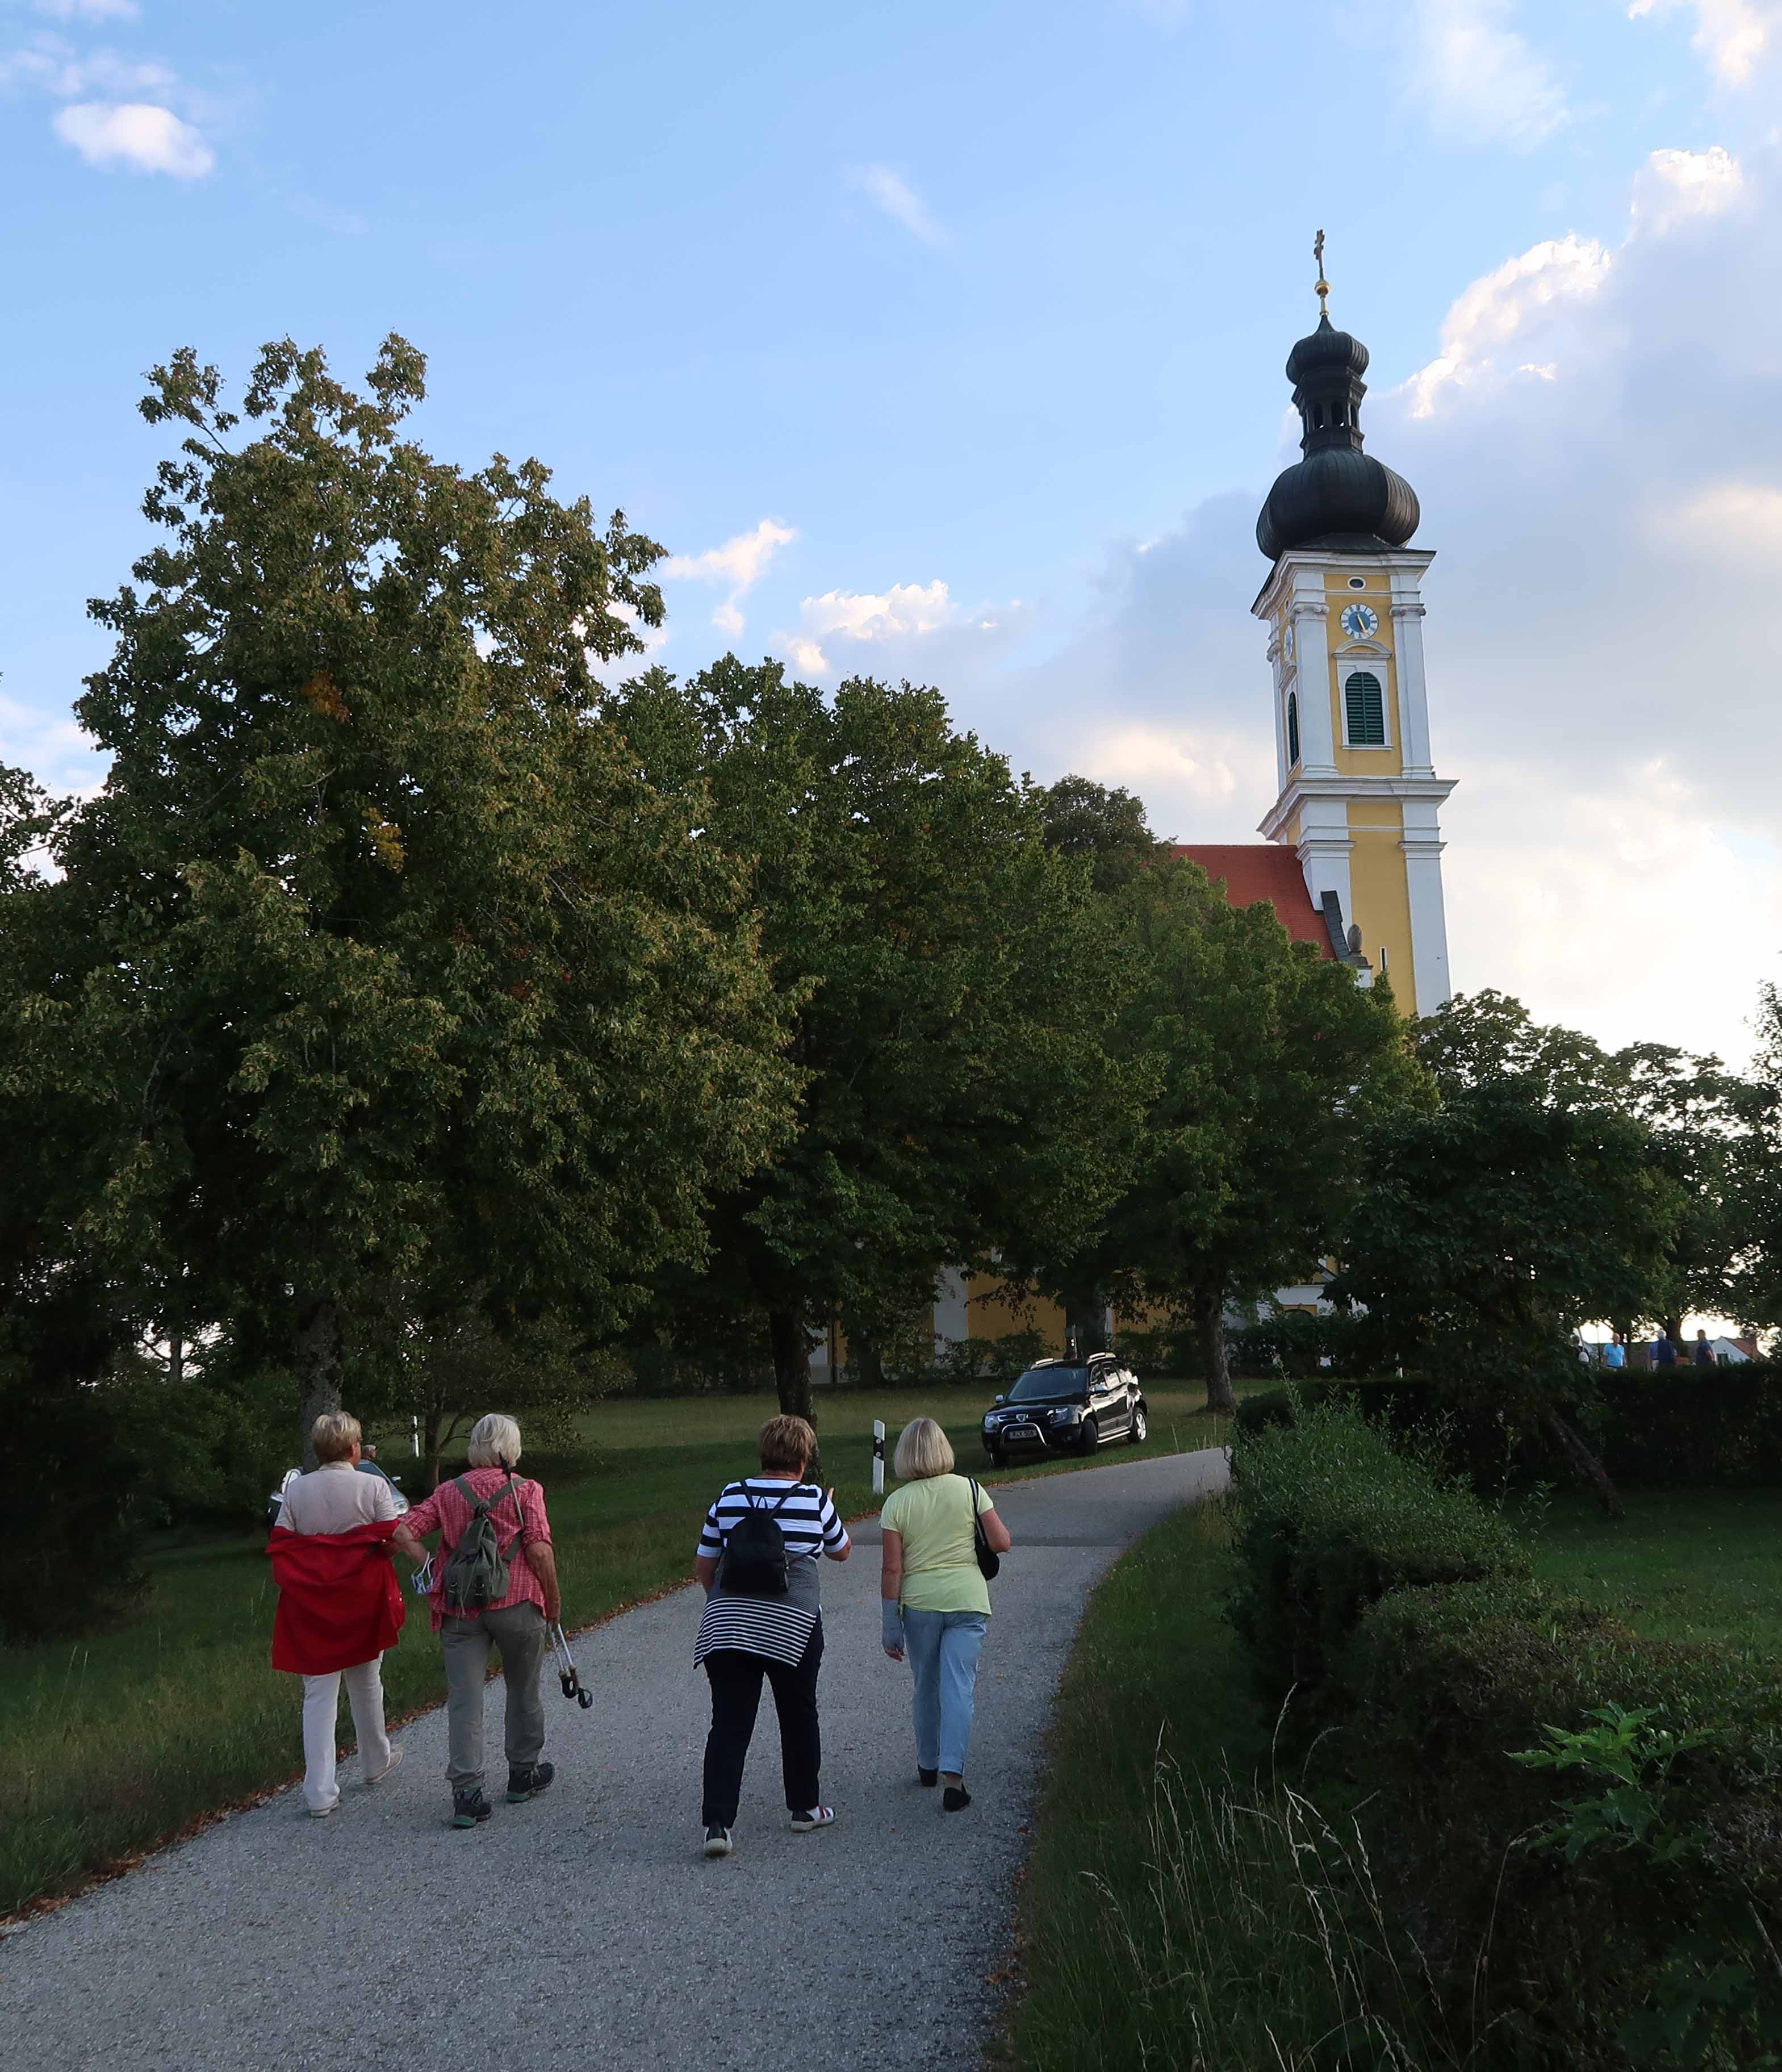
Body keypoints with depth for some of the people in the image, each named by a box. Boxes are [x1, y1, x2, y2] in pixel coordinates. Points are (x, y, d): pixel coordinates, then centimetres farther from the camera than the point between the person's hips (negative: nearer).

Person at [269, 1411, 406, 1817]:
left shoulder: (296, 1490, -1)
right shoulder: (373, 1487, -9)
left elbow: (279, 1546, -2)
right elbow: (395, 1539, -12)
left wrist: (296, 1583, 10)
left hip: (310, 1605, 1)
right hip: (362, 1601, -1)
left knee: (318, 1693, 3)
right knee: (366, 1683, 18)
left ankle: (320, 1794, -1)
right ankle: (377, 1762, 37)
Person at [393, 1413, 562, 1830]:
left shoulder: (448, 1492, 8)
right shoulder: (525, 1491, -3)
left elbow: (403, 1532, -1)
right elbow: (539, 1550, -12)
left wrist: (432, 1573, 5)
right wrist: (554, 1599, -2)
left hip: (459, 1608, 2)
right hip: (517, 1603, -2)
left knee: (464, 1699, 3)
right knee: (523, 1691, 17)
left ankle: (467, 1791, -5)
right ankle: (523, 1773, 30)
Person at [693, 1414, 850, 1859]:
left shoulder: (730, 1497, 5)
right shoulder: (814, 1500, -2)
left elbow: (703, 1566, 11)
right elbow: (841, 1551, 16)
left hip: (725, 1625, 2)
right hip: (791, 1624, -2)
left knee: (729, 1725, 3)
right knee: (799, 1718, 17)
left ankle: (718, 1822, -6)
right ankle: (805, 1808, 30)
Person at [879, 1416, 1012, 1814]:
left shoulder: (896, 1502, -5)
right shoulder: (969, 1489, -3)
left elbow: (891, 1568, -6)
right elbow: (1002, 1543, -3)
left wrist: (891, 1626, -1)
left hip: (919, 1603, 1)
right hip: (967, 1601, 0)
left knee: (926, 1688, 17)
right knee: (959, 1687, -1)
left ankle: (928, 1764, 32)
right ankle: (952, 1771, -14)